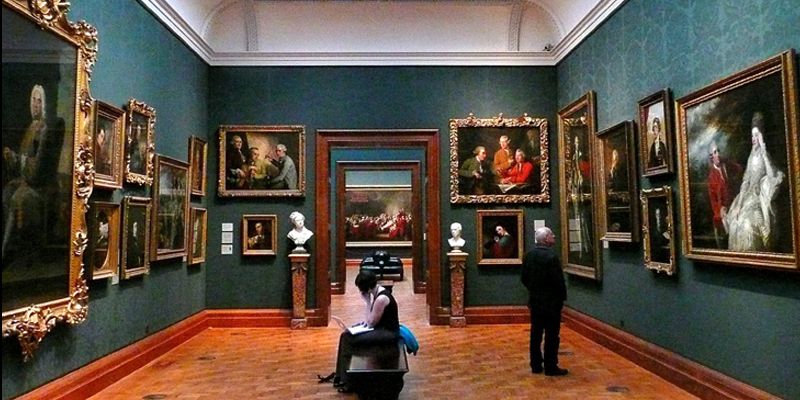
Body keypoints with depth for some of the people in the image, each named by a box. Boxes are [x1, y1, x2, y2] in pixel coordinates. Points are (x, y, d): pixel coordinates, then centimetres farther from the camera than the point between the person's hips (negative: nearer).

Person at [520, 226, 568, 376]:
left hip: (535, 301, 7)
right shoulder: (551, 257, -19)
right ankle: (551, 367, 9)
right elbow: (558, 281, -18)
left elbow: (524, 278, 8)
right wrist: (563, 297, -3)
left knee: (536, 334, 12)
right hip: (551, 302, -7)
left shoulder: (528, 256, 3)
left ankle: (536, 365, 19)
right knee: (551, 336, 3)